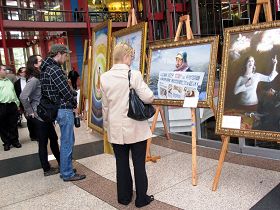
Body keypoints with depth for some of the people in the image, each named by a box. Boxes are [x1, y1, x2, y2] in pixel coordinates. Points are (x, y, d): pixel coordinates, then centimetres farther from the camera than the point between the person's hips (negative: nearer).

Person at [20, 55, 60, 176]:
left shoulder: (40, 78, 9)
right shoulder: (34, 79, -17)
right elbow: (23, 97, -27)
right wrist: (30, 112, -16)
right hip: (39, 116, -9)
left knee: (53, 138, 17)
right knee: (43, 142, 4)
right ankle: (47, 169, 18)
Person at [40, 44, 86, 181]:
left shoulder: (46, 68, 12)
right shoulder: (55, 69, -18)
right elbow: (65, 90, -21)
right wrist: (74, 105, -5)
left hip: (57, 108, 10)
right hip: (64, 109, -10)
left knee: (67, 140, 20)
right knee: (67, 142, 0)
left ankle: (65, 168, 32)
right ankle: (67, 174, 11)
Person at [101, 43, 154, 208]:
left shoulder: (105, 77, -1)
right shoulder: (134, 74, -13)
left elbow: (105, 105, 5)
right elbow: (148, 98, -15)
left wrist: (107, 124, 17)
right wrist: (150, 96, 8)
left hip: (116, 128, 4)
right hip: (136, 127, -3)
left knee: (122, 163, 14)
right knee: (139, 163, 9)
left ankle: (124, 197, 28)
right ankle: (141, 198, 22)